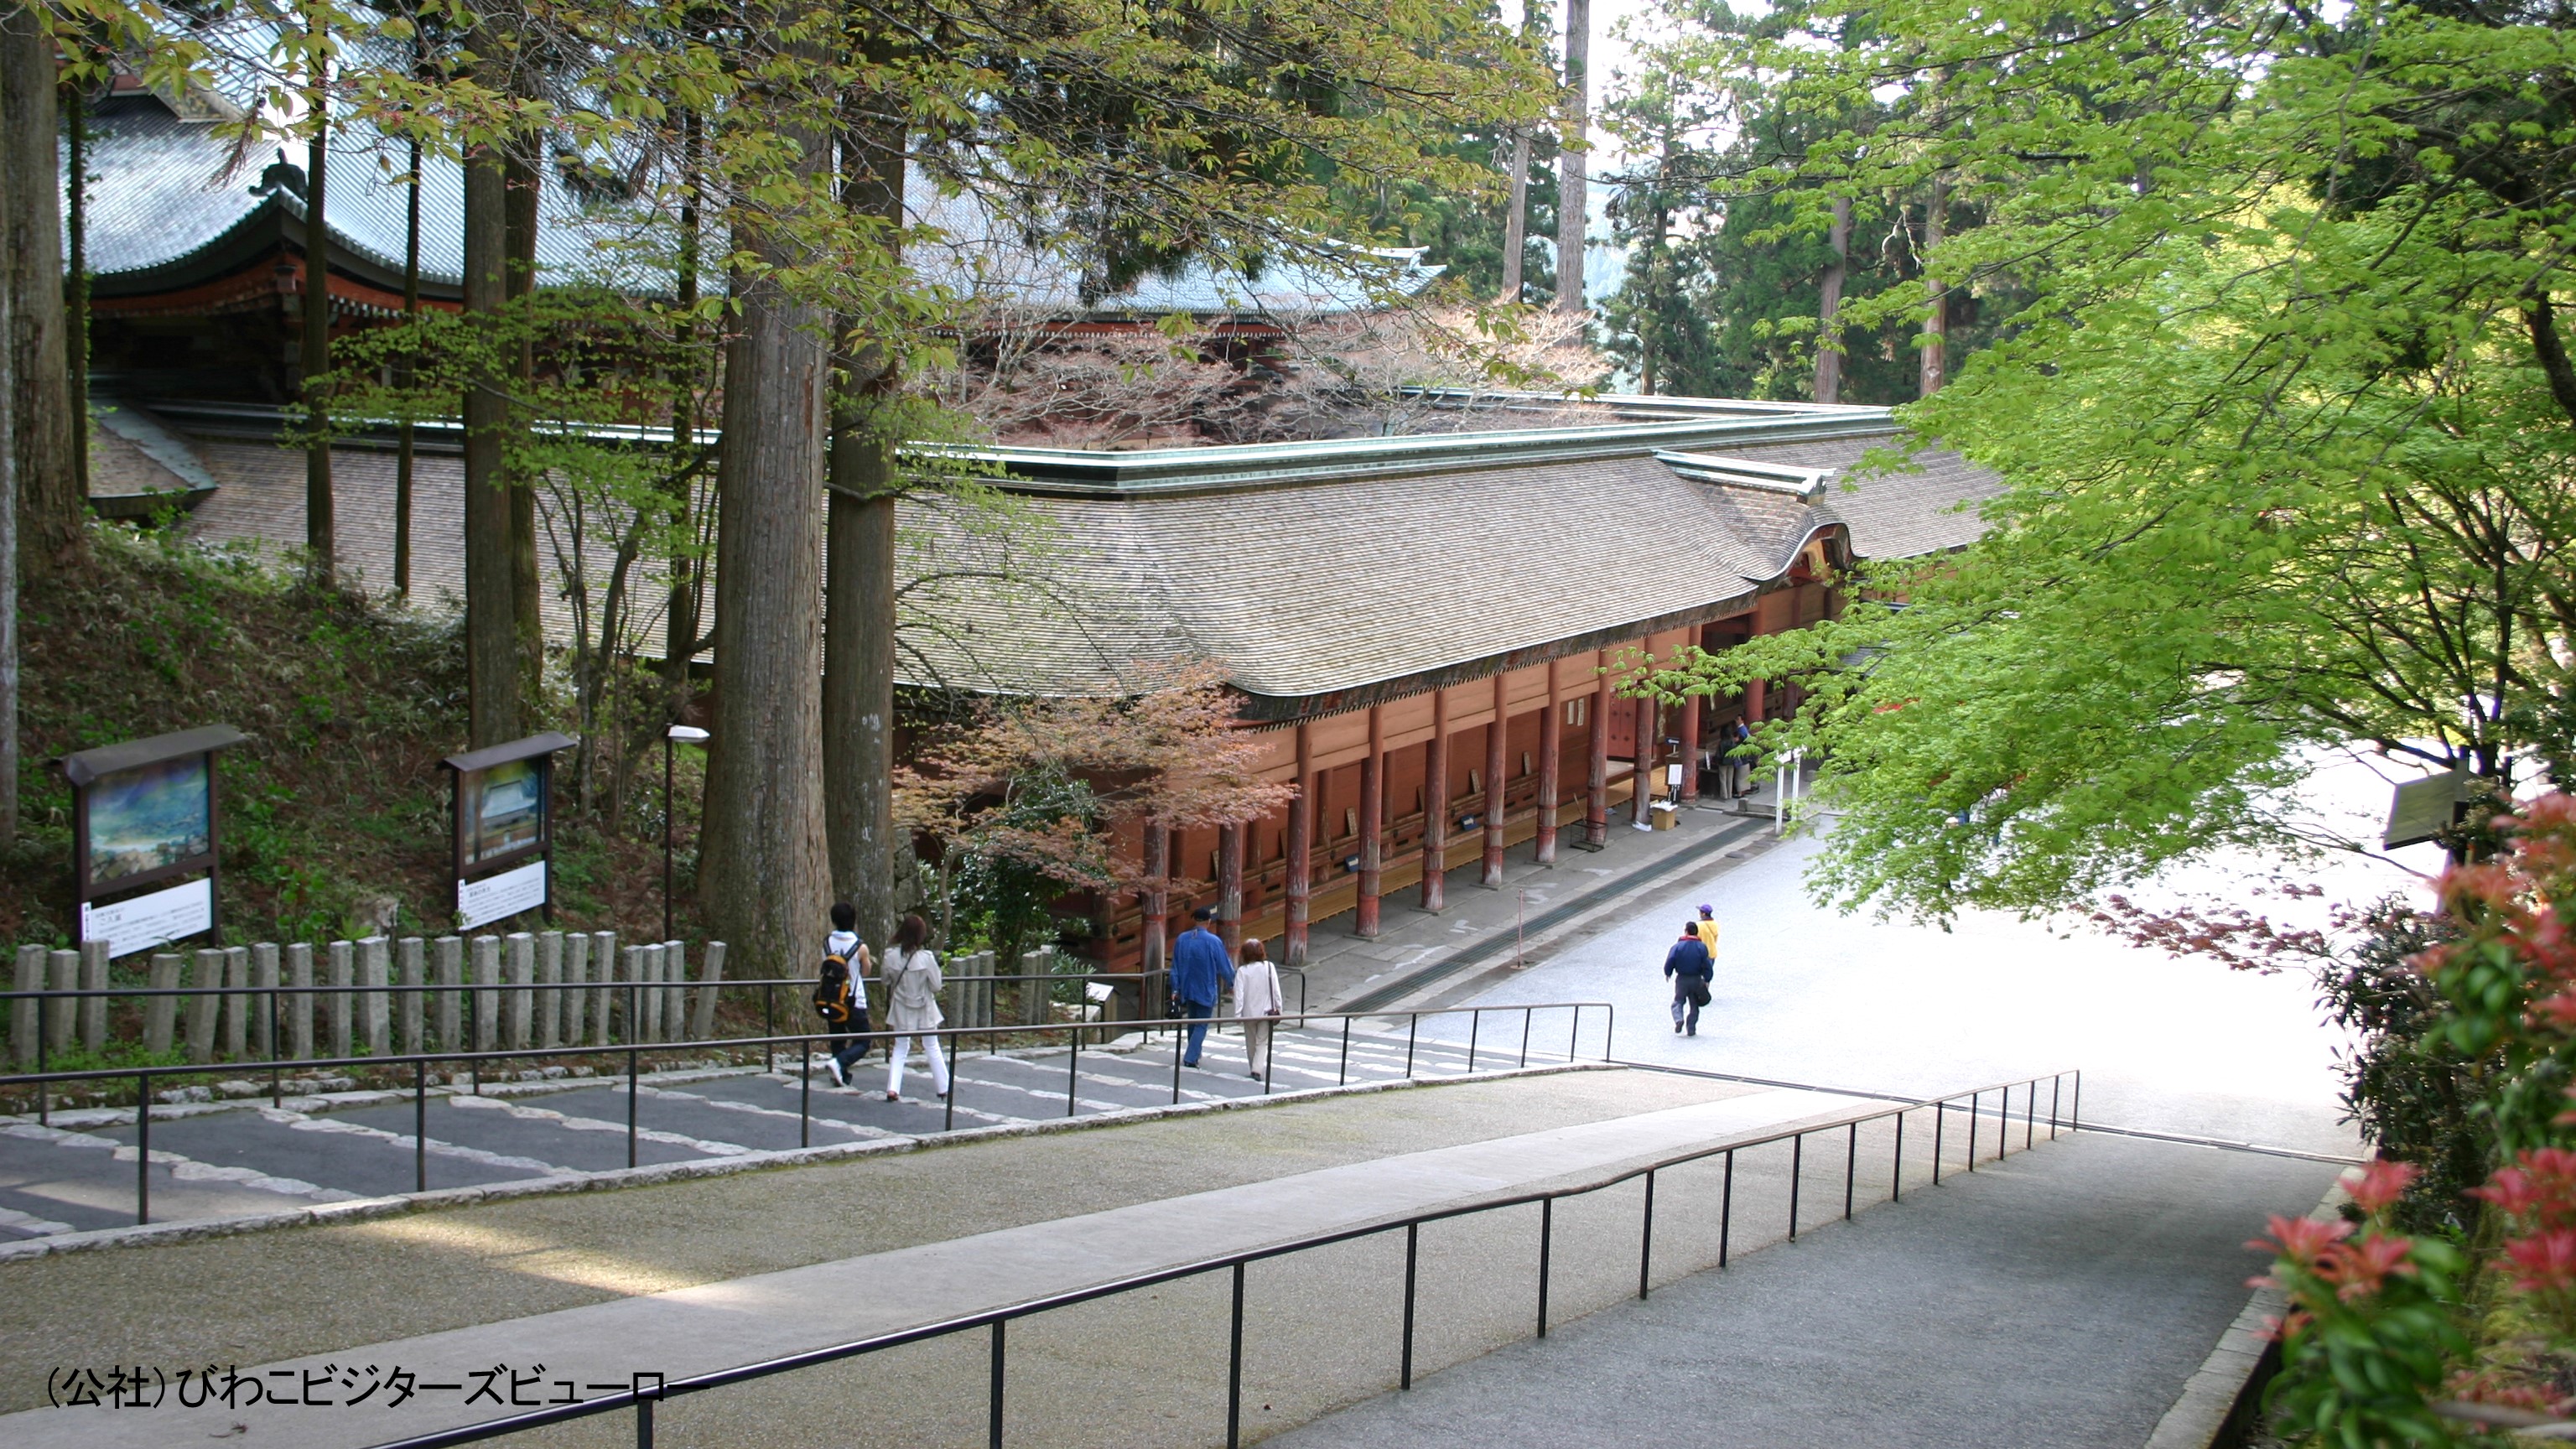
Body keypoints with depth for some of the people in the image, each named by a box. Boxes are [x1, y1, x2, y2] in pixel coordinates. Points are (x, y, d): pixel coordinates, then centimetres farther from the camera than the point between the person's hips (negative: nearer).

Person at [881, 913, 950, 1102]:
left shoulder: (891, 957, -13)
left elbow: (887, 982, 1)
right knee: (932, 1047, 15)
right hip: (924, 1009, -2)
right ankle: (943, 1087, 24)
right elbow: (936, 986, -13)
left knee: (900, 1048, 13)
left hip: (901, 1009, 2)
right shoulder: (927, 958, -21)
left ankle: (893, 1089, 1)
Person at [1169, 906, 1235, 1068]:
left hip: (1187, 988, 5)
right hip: (1206, 991, -5)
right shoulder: (1214, 941, -15)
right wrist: (1232, 983, 10)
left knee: (1192, 1022, 20)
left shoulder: (1182, 939, -1)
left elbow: (1175, 966, 4)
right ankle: (1190, 1058, -8)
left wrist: (1175, 989, 11)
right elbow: (1224, 967, -7)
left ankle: (1193, 1056, 28)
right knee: (1201, 1025, 2)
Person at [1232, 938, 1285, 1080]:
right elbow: (1276, 990, -3)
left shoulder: (1242, 971, -9)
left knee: (1251, 1042, 16)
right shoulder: (1269, 967, -5)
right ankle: (1258, 1069, -12)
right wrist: (1278, 1008, 6)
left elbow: (1239, 994, -12)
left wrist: (1237, 1014, -9)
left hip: (1249, 1013, 0)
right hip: (1266, 1011, 0)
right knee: (1263, 1042, 3)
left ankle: (1256, 1068, 25)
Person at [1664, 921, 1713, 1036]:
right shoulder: (1702, 947, -3)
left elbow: (1670, 961, -8)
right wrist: (1707, 980, 1)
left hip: (1681, 979, -1)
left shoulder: (1678, 946, -7)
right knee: (1694, 1005, 13)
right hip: (1696, 980, 1)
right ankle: (1691, 1028, 9)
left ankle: (1678, 1019, -15)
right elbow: (1707, 965, -6)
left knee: (1678, 1002, 11)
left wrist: (1668, 974, 10)